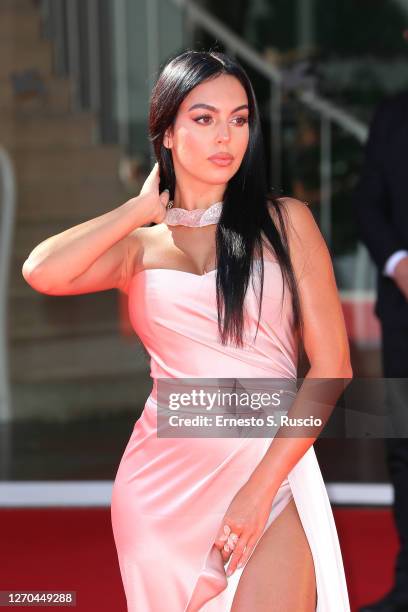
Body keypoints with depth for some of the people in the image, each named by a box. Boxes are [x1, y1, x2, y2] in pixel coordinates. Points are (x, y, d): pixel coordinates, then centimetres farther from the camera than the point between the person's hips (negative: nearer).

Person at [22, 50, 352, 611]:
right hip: (162, 476, 2)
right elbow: (42, 271, -11)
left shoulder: (285, 222, 5)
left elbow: (332, 366, -1)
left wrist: (261, 486, -10)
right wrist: (146, 207, 3)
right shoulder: (138, 245, 10)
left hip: (271, 470, -2)